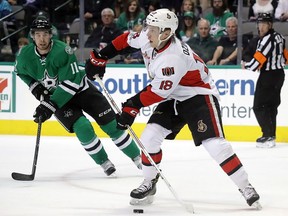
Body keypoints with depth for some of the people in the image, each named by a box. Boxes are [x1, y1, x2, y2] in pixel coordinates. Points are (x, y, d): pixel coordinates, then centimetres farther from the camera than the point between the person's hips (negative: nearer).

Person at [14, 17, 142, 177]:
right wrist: (34, 86, -5)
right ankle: (104, 163, -2)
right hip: (56, 96, 2)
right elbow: (21, 72, 11)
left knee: (111, 124, -6)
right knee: (82, 128, -21)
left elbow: (70, 84, -30)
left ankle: (137, 157, 8)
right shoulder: (25, 55, -15)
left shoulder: (63, 51, -28)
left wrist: (49, 107, -32)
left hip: (80, 89, -2)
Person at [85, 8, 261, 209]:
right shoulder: (148, 39, -10)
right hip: (174, 98, 8)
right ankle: (149, 184, 11)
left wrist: (132, 106, -18)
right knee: (150, 136, -5)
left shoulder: (173, 58, -33)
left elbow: (158, 92, -27)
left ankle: (245, 187, -13)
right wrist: (100, 57, 8)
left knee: (214, 143, -20)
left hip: (200, 96, -8)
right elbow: (125, 40, 9)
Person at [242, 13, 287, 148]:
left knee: (259, 106, -6)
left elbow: (257, 60, -22)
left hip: (268, 76, -10)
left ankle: (268, 136, -11)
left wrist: (247, 66, -4)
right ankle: (271, 134, 20)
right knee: (271, 105, 16)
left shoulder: (267, 39, -20)